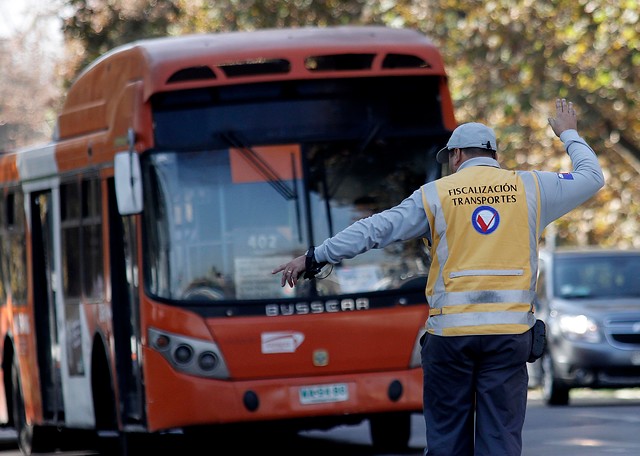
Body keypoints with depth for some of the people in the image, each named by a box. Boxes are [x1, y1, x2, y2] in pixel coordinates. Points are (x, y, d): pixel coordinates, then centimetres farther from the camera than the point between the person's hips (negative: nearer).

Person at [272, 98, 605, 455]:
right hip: (509, 332, 1)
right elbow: (592, 177, 20)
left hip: (450, 330, -1)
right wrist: (569, 135, 38)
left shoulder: (436, 194, 4)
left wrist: (314, 258, 7)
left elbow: (375, 230, 1)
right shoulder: (529, 188, 7)